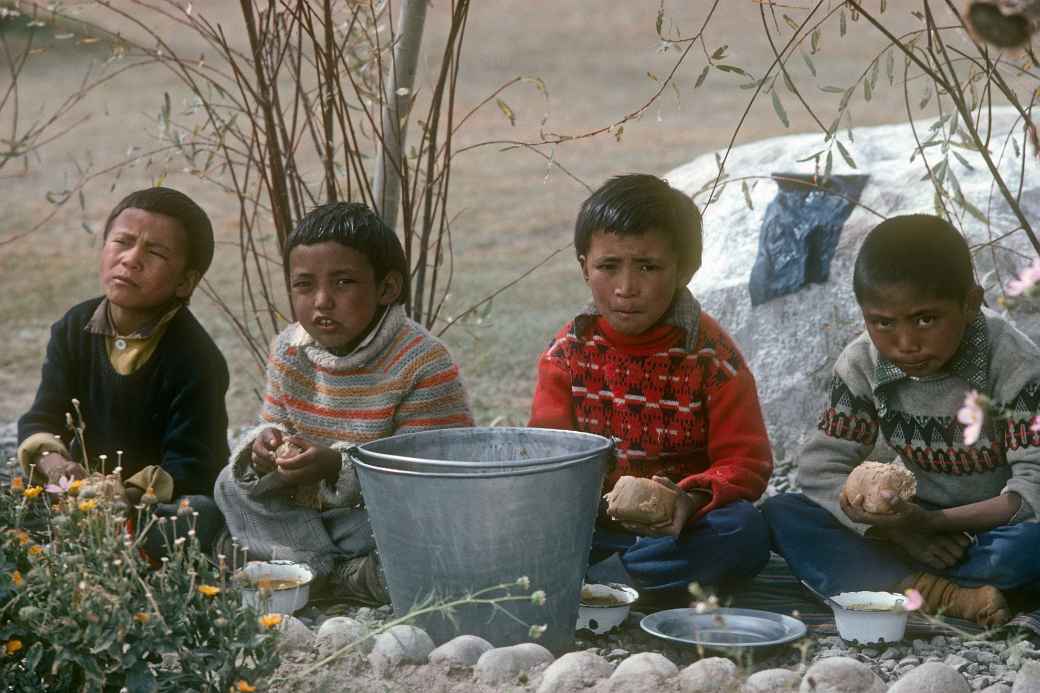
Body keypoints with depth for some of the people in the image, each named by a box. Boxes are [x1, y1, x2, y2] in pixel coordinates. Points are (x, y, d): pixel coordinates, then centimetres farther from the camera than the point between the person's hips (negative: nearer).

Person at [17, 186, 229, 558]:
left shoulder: (195, 359, -17)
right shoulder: (76, 329, 0)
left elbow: (190, 470, -19)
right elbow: (41, 420, -1)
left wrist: (128, 494, -36)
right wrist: (54, 463, -25)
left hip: (165, 499, -4)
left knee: (204, 514, -34)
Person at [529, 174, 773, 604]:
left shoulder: (711, 356, -6)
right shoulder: (568, 351, 2)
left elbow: (745, 462, -8)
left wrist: (691, 500, -30)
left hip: (682, 523, -1)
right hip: (594, 519, 2)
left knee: (743, 529, -34)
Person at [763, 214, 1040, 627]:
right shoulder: (863, 365, -9)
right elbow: (821, 467, -10)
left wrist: (933, 522, -38)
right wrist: (899, 529, -27)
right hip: (918, 520, 4)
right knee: (781, 515, -17)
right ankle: (945, 597, -32)